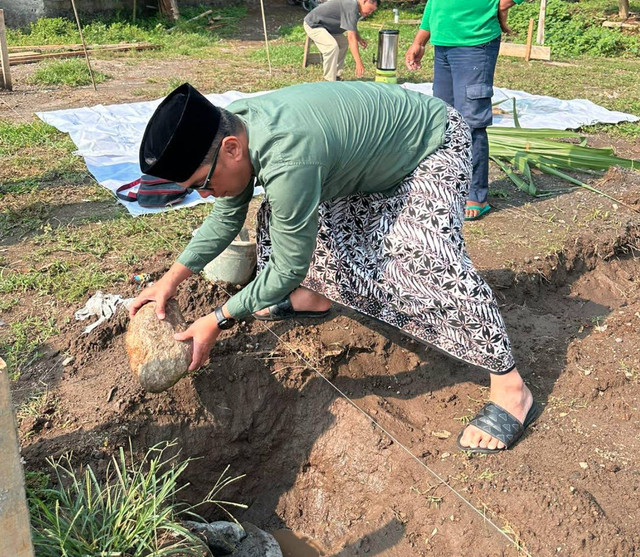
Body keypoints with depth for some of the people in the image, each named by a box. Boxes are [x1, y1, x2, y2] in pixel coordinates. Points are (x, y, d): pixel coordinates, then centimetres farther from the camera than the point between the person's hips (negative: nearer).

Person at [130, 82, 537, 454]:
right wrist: (173, 278, 1)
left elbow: (288, 269, -30)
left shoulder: (287, 161, -42)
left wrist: (218, 321, -22)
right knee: (279, 213, 8)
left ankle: (511, 388, -17)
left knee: (429, 257, -30)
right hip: (372, 153, 9)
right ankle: (313, 298, 28)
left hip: (432, 144, -9)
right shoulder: (230, 129, -12)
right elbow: (226, 217, 3)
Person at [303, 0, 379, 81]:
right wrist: (358, 62, -36)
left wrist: (359, 38, 6)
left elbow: (351, 26, 24)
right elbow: (351, 37, -33)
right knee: (332, 46, -28)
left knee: (343, 43, 14)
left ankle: (336, 76, 15)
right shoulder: (351, 7, -27)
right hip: (312, 25, -11)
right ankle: (330, 82, -21)